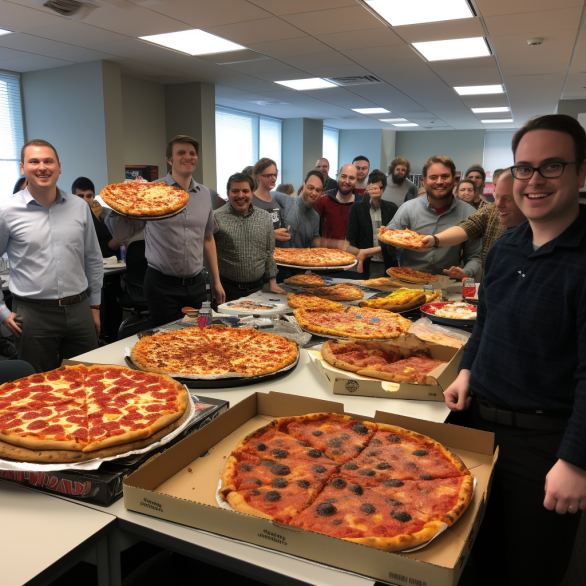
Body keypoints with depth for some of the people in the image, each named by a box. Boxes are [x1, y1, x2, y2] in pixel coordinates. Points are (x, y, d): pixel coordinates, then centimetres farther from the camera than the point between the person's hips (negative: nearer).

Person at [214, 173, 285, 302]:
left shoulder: (265, 217, 8)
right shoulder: (217, 217, -5)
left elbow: (269, 253, 12)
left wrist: (272, 283, 8)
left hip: (257, 288, 3)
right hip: (227, 289, -3)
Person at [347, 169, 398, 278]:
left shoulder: (391, 208, 9)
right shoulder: (357, 207, 4)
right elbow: (351, 237, 0)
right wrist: (357, 258, -12)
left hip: (388, 264, 2)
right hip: (366, 264, -1)